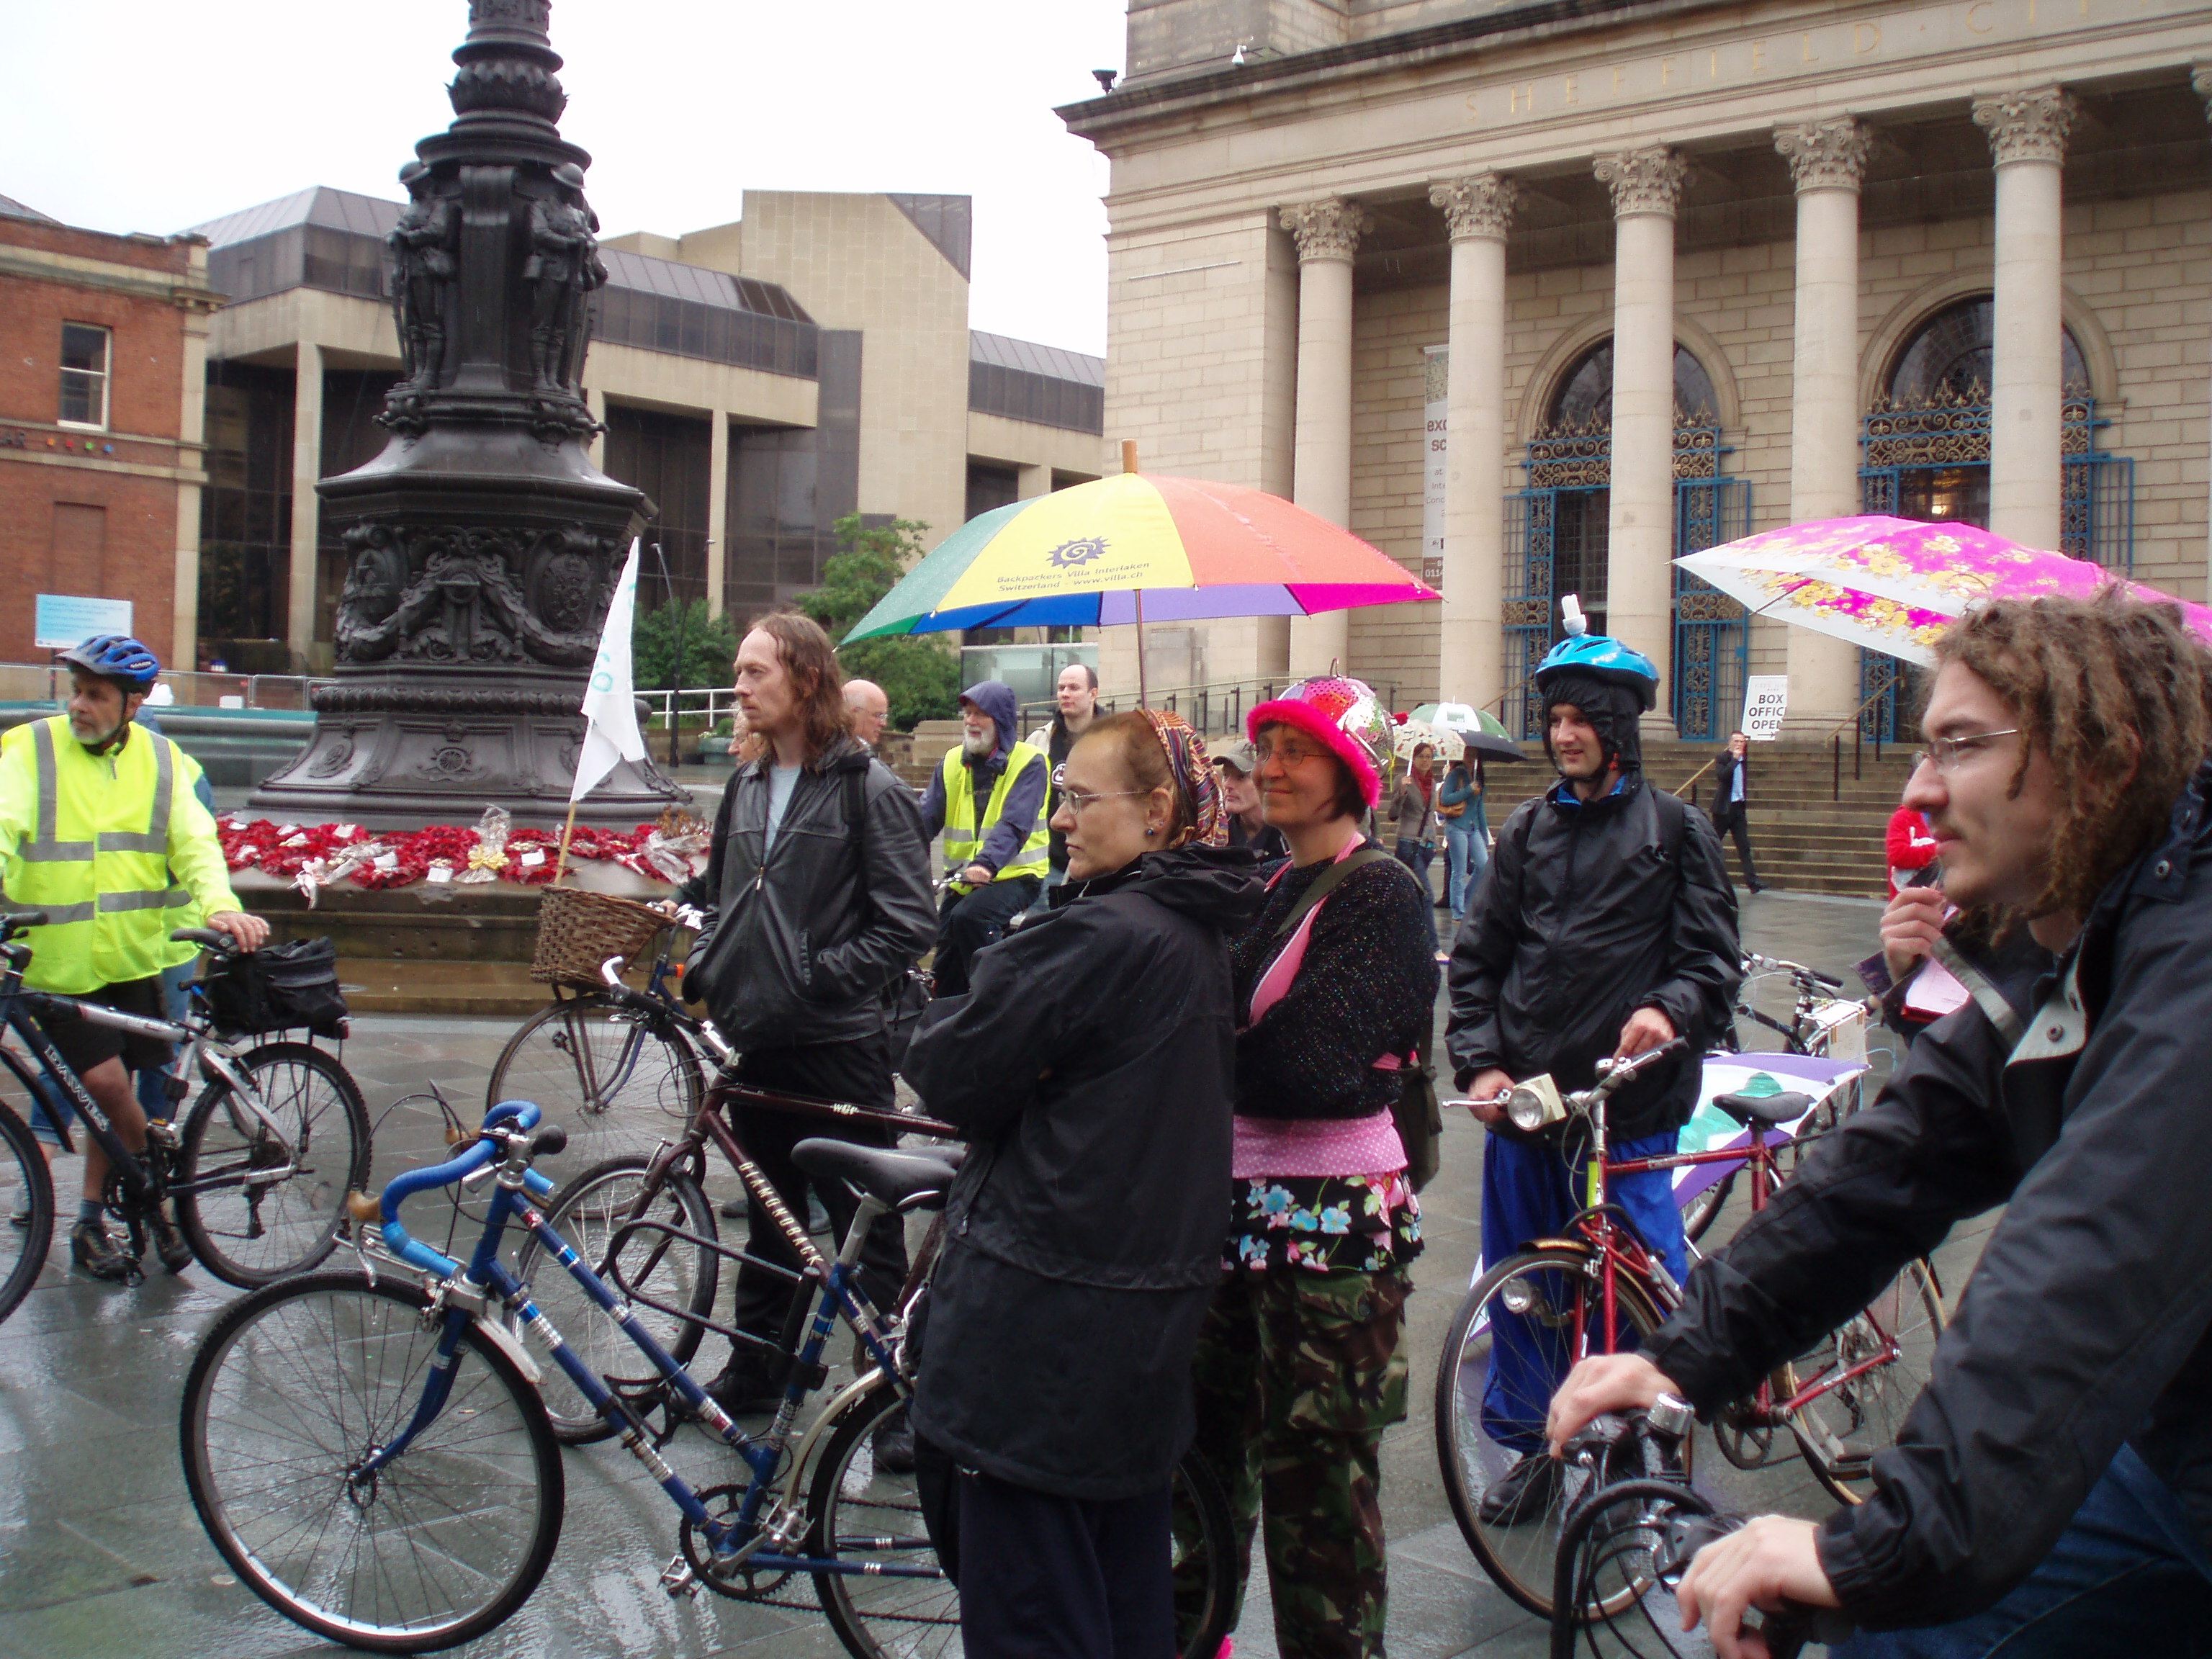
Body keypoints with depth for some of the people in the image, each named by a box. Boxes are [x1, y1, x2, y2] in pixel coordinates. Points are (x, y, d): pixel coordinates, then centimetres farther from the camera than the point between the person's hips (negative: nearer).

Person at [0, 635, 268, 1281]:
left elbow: (194, 840, -5)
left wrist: (220, 904, -25)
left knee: (109, 1091, 9)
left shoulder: (162, 760, 4)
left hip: (134, 955, 3)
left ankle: (91, 1224, 26)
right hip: (59, 959, -3)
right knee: (107, 1084, -10)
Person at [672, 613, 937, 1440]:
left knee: (866, 1226, 1)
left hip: (838, 1046, -7)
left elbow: (908, 924, -13)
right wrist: (704, 967, 8)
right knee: (768, 1217, 19)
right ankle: (756, 1368, 32)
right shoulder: (746, 787, 12)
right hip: (756, 1041, 7)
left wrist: (817, 978, -17)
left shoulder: (868, 788, -10)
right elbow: (717, 894, 24)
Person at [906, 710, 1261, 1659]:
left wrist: (940, 1022, 4)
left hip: (1047, 1307, -9)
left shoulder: (1102, 933, -19)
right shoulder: (1205, 934, 9)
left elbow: (954, 1075, -15)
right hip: (1158, 1293, 9)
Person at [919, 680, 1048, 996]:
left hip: (1014, 875, -6)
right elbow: (927, 817, -4)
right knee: (946, 972, 5)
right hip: (963, 878, 6)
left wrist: (987, 864, -40)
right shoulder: (953, 762, 7)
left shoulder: (1029, 763, -8)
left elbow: (1014, 824, -23)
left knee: (969, 916, -31)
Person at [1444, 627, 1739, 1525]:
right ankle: (1530, 1442, 25)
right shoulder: (1528, 830, 13)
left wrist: (1670, 1010, -19)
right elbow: (1478, 955, 12)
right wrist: (1479, 1061, 1)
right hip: (1522, 1095, 4)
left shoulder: (1674, 828, 4)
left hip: (1629, 1099, -3)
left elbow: (1713, 955, 1)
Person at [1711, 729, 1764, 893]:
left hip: (1739, 807, 5)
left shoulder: (1744, 760, 11)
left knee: (1744, 845, -2)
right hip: (1724, 807, -5)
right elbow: (1721, 776, -27)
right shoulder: (1722, 759, -7)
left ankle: (1752, 881, -9)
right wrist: (1735, 759, -23)